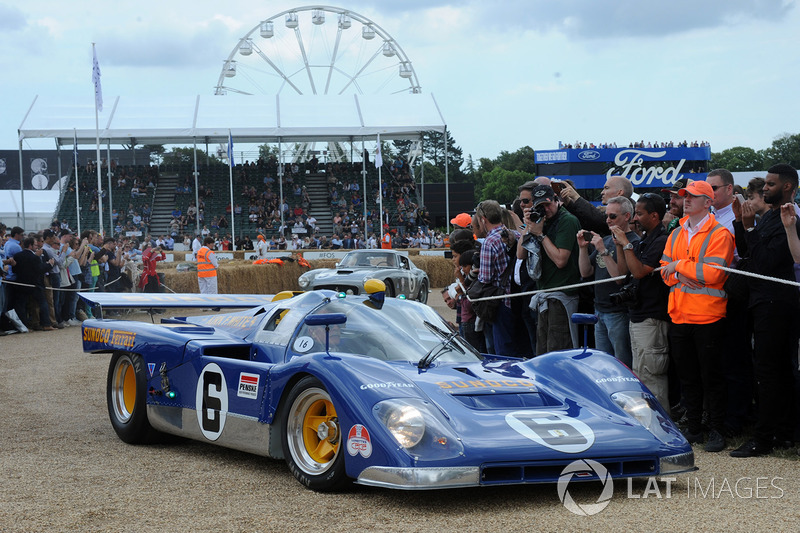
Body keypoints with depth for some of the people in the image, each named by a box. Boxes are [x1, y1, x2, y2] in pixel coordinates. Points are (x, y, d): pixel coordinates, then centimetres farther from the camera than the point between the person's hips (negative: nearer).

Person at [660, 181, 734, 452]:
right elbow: (665, 271, 9)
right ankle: (693, 428, 20)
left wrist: (680, 265, -11)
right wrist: (695, 273, -10)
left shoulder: (719, 234, -7)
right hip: (679, 316, 6)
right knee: (688, 376, 11)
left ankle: (716, 430, 7)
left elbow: (713, 273, -18)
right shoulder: (676, 234, 13)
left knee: (711, 376, 0)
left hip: (708, 317, -6)